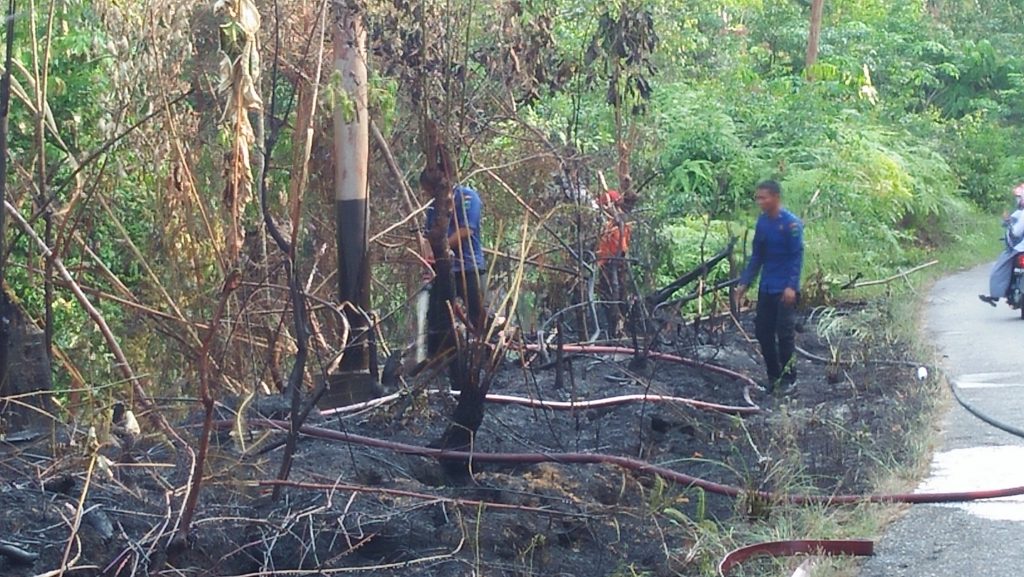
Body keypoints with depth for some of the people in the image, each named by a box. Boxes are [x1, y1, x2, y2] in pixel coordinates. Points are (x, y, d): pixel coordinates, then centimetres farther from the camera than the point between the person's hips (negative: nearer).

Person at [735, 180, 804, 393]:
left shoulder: (791, 223, -13)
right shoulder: (762, 222, 7)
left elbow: (797, 256, -13)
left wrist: (792, 286, -21)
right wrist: (744, 283, 9)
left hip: (785, 291, -7)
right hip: (766, 289, 7)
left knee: (785, 334, -3)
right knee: (763, 332, 8)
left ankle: (789, 378, 6)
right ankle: (773, 376, 19)